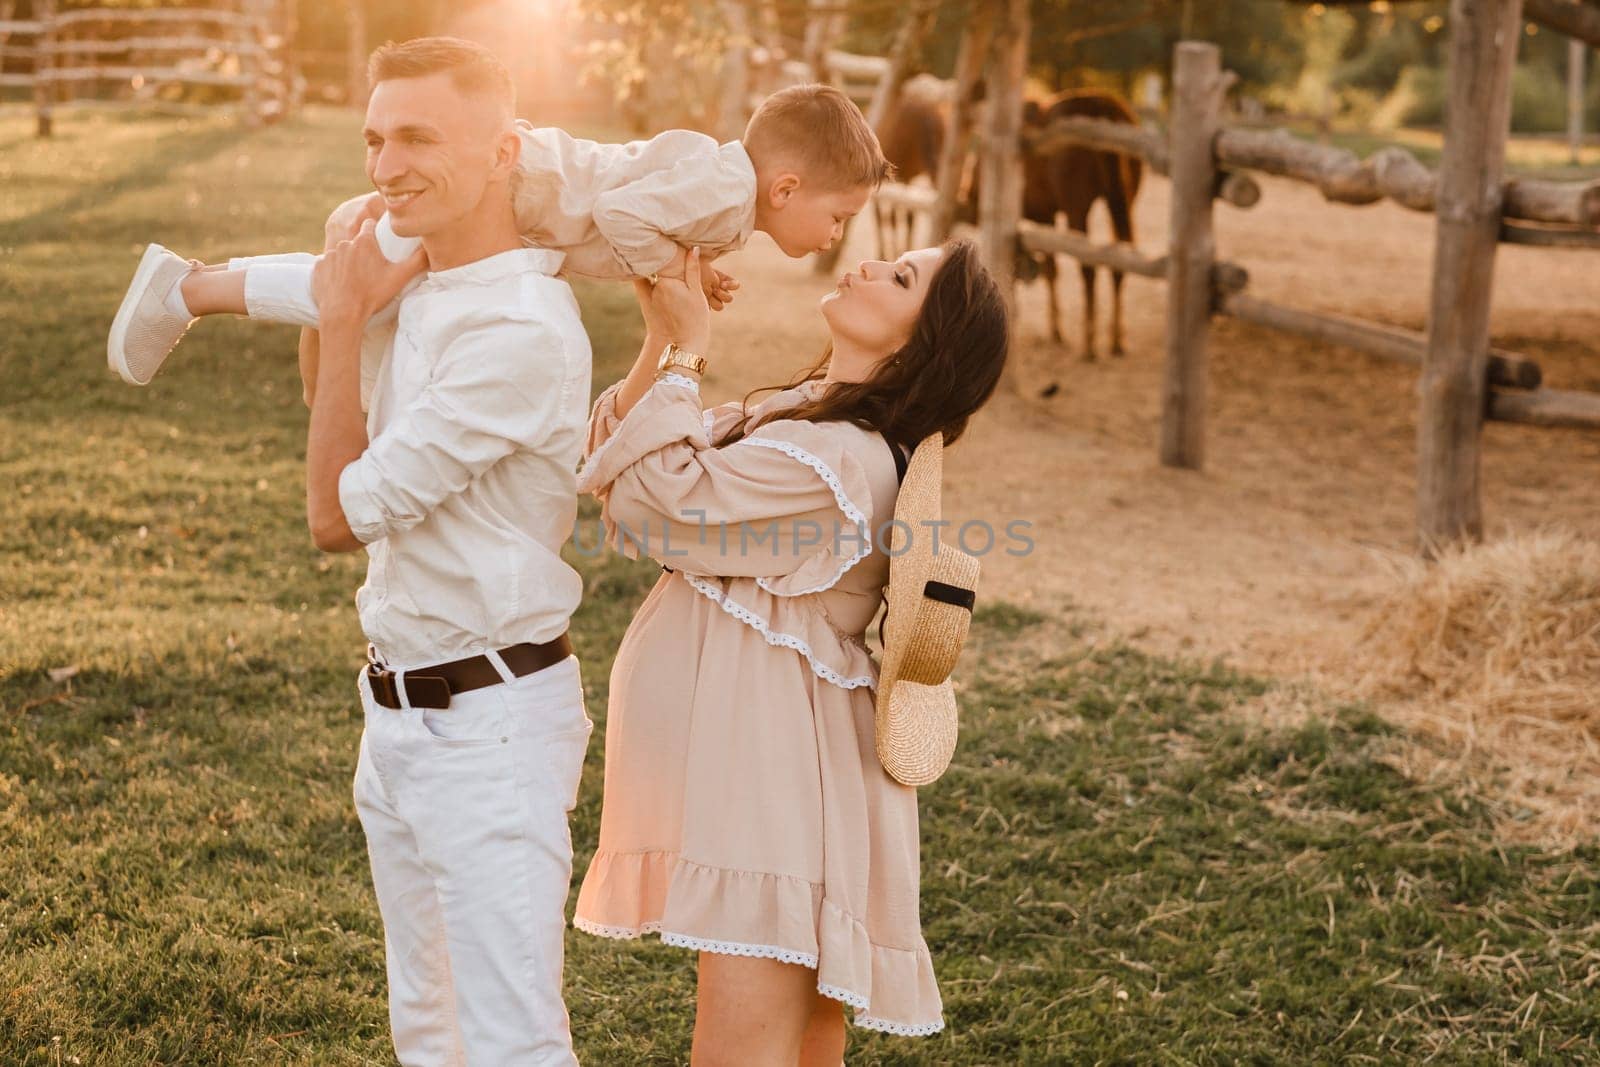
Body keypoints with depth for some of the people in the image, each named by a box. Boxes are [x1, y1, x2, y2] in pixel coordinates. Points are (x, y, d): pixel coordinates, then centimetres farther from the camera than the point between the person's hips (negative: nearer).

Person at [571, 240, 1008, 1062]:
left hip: (776, 790, -10)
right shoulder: (802, 418, 10)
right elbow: (613, 469, 9)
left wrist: (685, 349, -11)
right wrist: (660, 340, -5)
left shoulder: (840, 461, -21)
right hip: (745, 768, 10)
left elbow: (657, 504, -20)